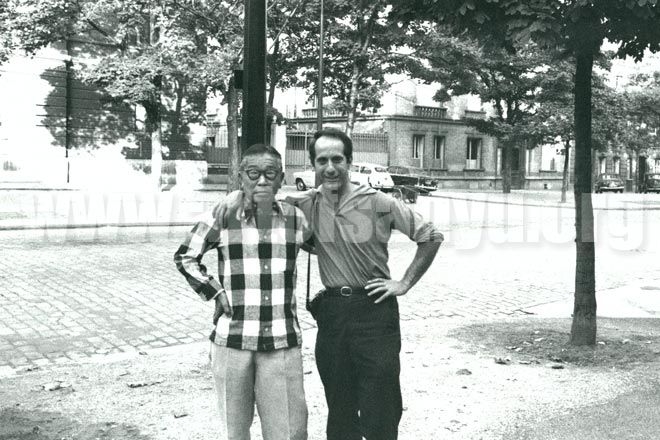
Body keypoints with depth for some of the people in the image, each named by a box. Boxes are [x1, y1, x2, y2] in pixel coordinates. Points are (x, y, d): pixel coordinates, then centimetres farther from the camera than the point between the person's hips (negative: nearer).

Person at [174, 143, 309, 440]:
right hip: (232, 339, -1)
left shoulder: (296, 219, 3)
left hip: (283, 341, 1)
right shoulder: (221, 217, -3)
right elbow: (184, 257, 8)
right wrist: (215, 292, -2)